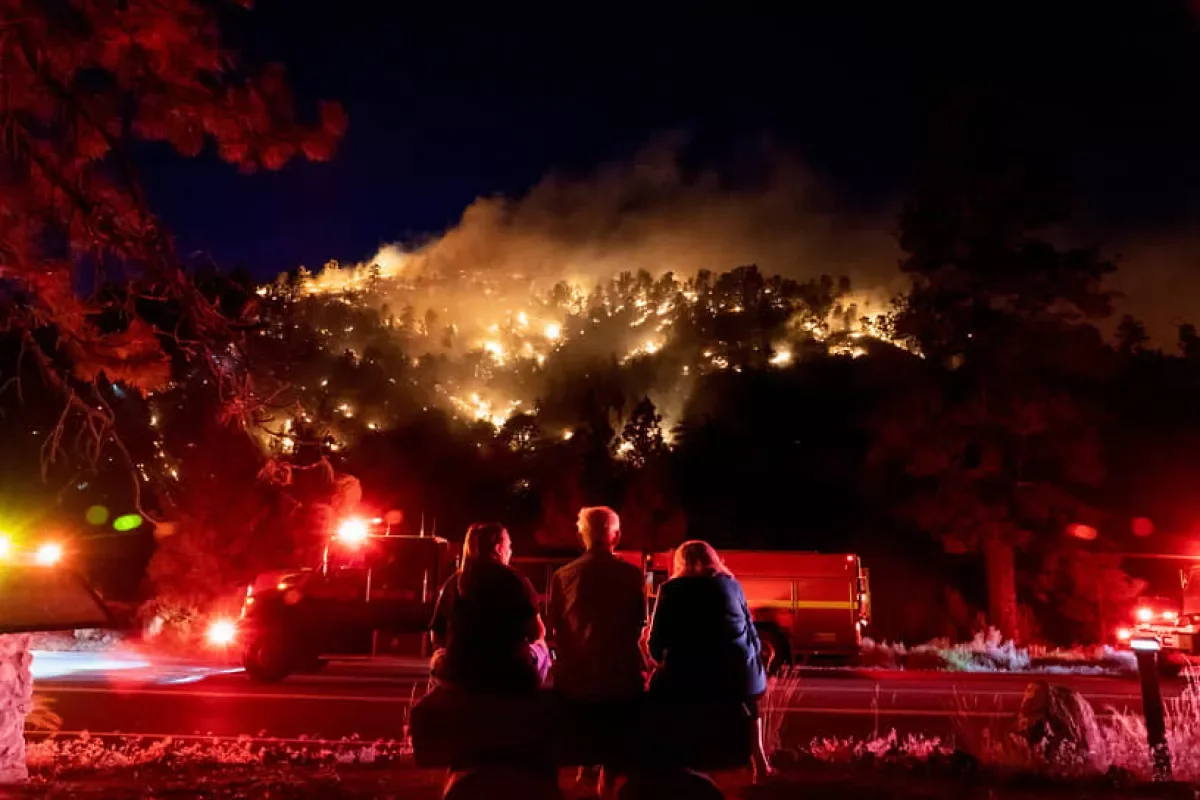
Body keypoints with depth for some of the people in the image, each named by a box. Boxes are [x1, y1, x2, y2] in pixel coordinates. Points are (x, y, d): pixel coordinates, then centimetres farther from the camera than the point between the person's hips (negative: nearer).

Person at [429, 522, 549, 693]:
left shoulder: (453, 583, 2)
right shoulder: (515, 580, -7)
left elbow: (437, 639, 7)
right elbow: (537, 633, -6)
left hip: (457, 676, 3)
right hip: (511, 677, -2)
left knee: (438, 657, 34)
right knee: (540, 650, 27)